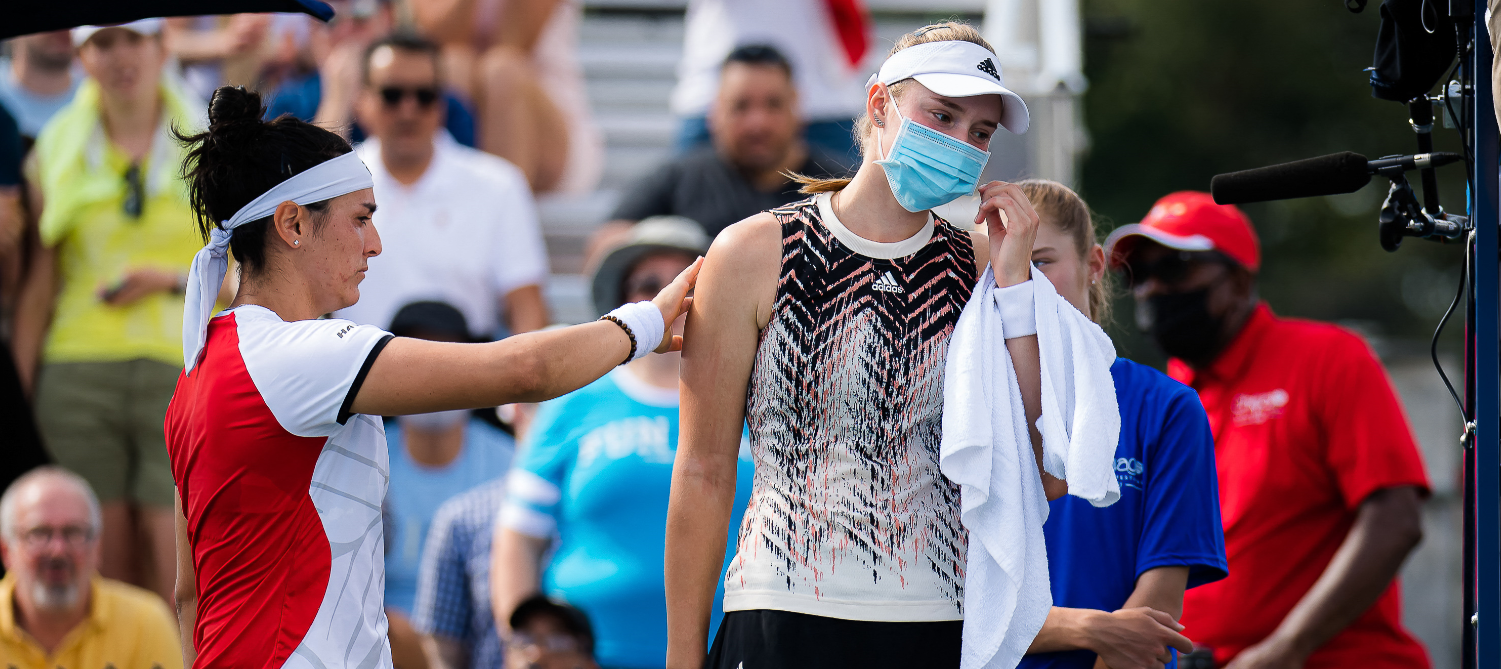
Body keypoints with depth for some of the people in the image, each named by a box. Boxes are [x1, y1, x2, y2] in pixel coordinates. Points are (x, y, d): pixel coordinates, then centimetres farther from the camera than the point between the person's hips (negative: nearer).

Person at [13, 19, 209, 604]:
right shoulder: (56, 150, 10)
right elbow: (38, 284, 12)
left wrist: (174, 280, -9)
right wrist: (20, 391, 8)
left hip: (179, 374, -1)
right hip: (78, 374, 1)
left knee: (175, 572, -10)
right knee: (105, 573, -1)